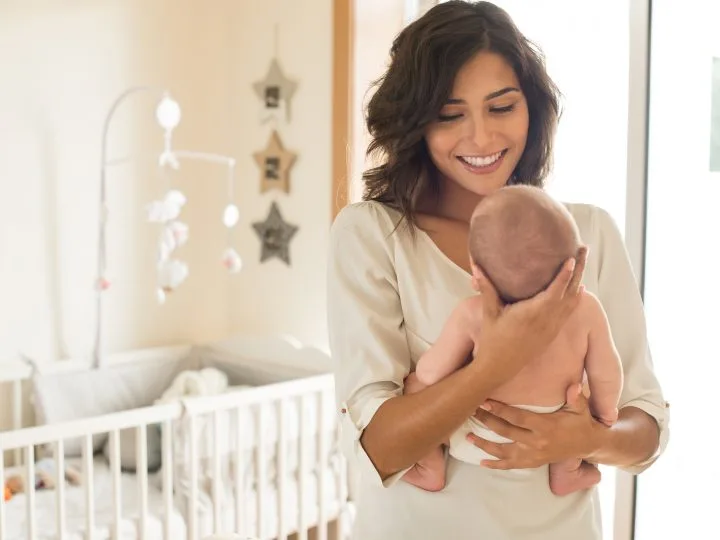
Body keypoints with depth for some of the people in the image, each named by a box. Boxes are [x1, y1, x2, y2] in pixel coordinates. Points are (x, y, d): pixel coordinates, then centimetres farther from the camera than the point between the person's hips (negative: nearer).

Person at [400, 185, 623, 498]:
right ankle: (566, 475, 36)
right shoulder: (586, 309, -21)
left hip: (477, 443, -2)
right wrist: (605, 414, 12)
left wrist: (414, 381, 8)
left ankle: (430, 470, 22)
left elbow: (431, 372, -15)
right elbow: (606, 375, -9)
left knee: (415, 385, 15)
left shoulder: (472, 316, -26)